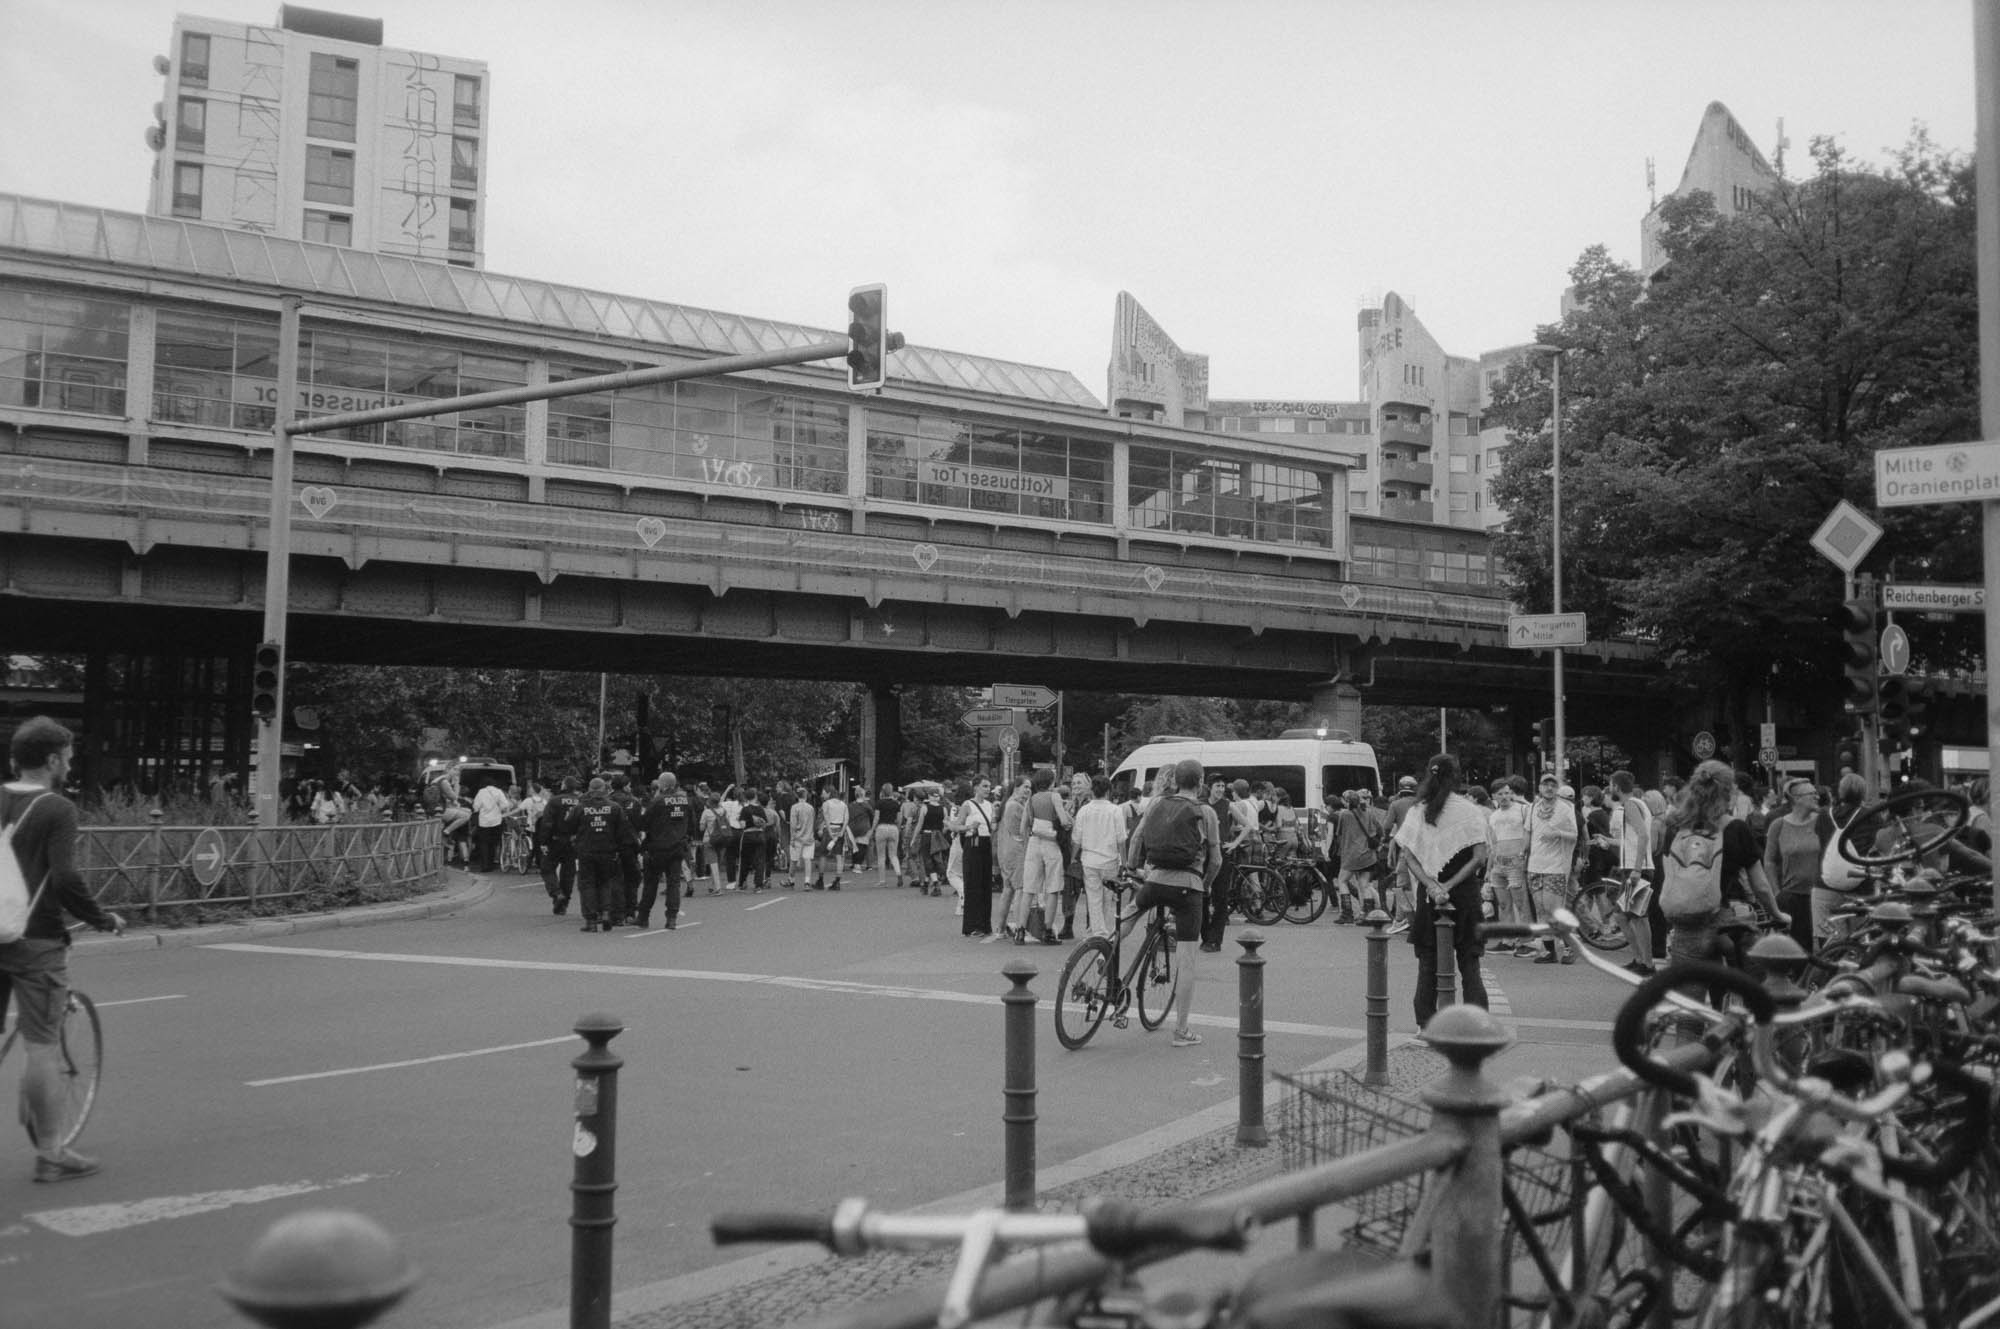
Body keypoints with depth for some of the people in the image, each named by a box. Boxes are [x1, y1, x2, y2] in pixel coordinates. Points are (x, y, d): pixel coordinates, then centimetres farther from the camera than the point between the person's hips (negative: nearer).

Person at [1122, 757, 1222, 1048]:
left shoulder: (1157, 805, 8)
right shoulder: (1206, 813, 0)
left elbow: (1135, 839, 12)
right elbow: (1215, 858, 3)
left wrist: (1133, 868, 28)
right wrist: (1205, 885, 19)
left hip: (1154, 880, 3)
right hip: (1188, 885, -3)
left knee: (1128, 915, 36)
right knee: (1188, 959, 3)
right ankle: (1181, 1031, 5)